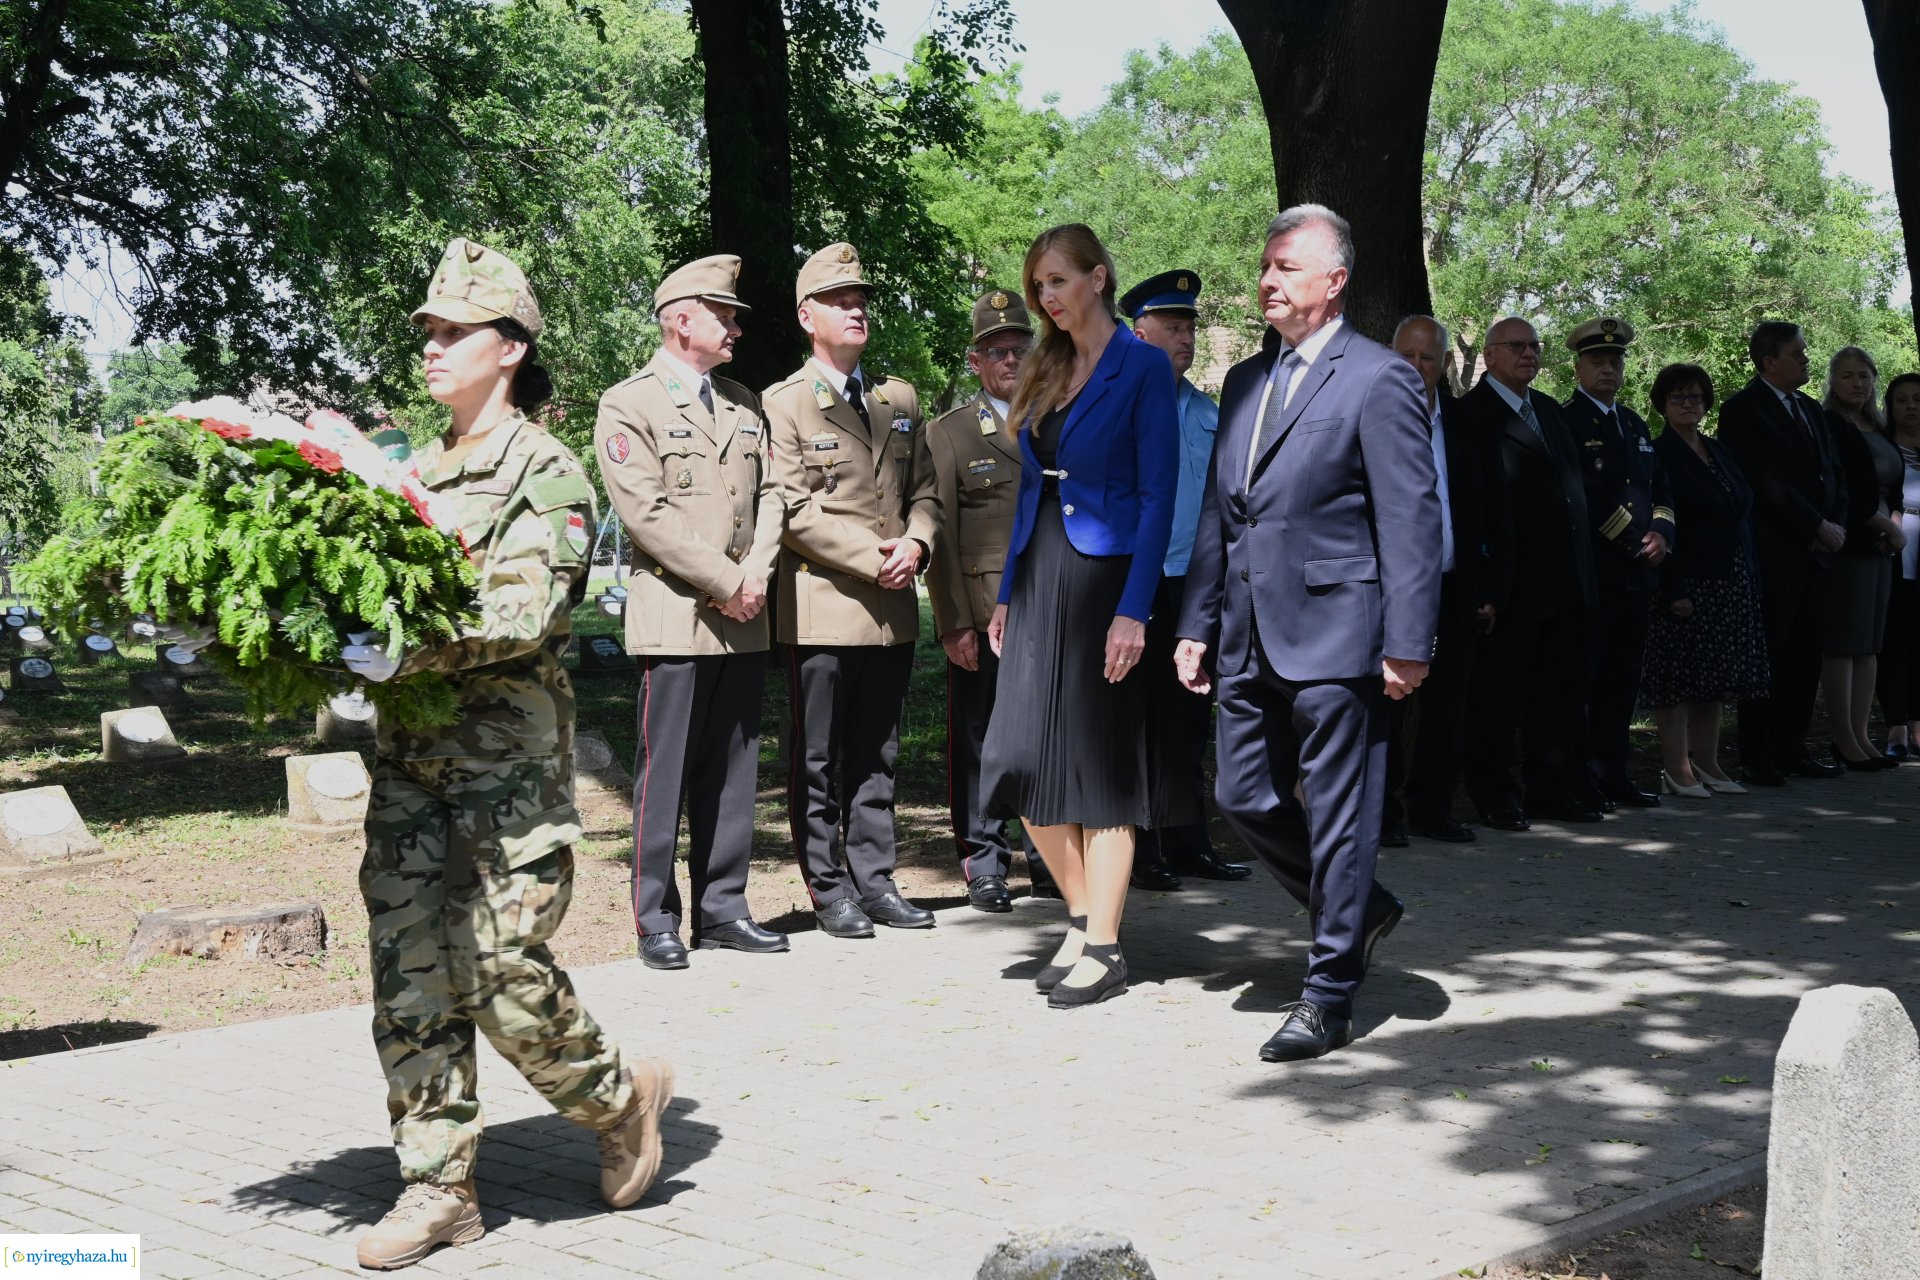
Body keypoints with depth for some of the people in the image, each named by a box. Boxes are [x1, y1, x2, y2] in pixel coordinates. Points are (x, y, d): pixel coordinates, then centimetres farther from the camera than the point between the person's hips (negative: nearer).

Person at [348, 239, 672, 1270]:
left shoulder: (546, 472, -4)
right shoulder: (417, 471, 18)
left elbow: (522, 614, -17)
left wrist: (410, 652, -29)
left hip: (511, 756, -6)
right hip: (409, 754, 6)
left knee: (505, 969, -8)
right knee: (410, 974, 3)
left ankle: (620, 1096, 19)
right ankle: (438, 1186, 11)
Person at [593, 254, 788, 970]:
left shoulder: (743, 404, 19)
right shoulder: (628, 405, -2)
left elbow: (769, 493, 14)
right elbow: (648, 515, -11)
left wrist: (758, 571, -4)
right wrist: (727, 582, -12)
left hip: (744, 619, 6)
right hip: (675, 617, -6)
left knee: (733, 771, 8)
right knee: (665, 774, -4)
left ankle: (722, 910, 15)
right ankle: (657, 921, 3)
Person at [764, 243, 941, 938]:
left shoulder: (900, 399, 15)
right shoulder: (783, 404, -3)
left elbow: (924, 491, 16)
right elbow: (795, 511, -11)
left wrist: (916, 544, -5)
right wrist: (875, 556, -15)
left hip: (894, 609, 5)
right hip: (822, 608, -5)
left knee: (877, 756, 10)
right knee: (818, 762, 1)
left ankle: (874, 881, 17)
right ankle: (829, 890, 9)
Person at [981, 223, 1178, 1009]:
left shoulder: (1143, 368, -6)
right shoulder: (1046, 374, 14)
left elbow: (1157, 495, -11)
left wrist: (1134, 610, -17)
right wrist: (1005, 593, 12)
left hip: (1105, 579, -6)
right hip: (1038, 581, 7)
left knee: (1101, 763, -2)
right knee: (1023, 759, 3)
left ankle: (1103, 947, 6)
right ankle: (1083, 916, 20)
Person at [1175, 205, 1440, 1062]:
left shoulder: (1378, 380, -7)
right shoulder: (1245, 381, 16)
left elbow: (1411, 521, -11)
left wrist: (1407, 644, -15)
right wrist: (1197, 624, 15)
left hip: (1335, 635, -8)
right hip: (1251, 638, 8)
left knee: (1338, 815, 0)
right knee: (1243, 799, 11)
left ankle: (1329, 997, 10)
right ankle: (1358, 912, 33)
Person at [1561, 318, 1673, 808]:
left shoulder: (1634, 424, 20)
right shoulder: (1564, 421, -5)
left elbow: (1659, 487, 20)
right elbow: (1585, 495, -14)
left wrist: (1661, 532, 1)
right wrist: (1633, 540, -12)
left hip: (1636, 573, 8)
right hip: (1590, 573, -7)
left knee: (1622, 678, 9)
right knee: (1583, 676, -6)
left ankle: (1613, 774, 15)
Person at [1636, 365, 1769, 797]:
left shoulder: (1717, 451, 16)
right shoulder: (1658, 455, -7)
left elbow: (1738, 514, 18)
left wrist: (1750, 580, 12)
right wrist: (1672, 591, -20)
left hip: (1729, 586, 8)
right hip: (1685, 585, -8)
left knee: (1714, 680, 11)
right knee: (1677, 679, -4)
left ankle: (1706, 762, 18)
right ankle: (1677, 769, 0)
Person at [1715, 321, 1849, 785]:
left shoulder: (1811, 410, 19)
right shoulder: (1742, 410, -7)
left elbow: (1833, 474, 18)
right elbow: (1767, 484, -14)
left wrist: (1837, 524, 0)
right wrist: (1818, 528, -12)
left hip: (1814, 554, 7)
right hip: (1772, 554, -7)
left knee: (1805, 656, 8)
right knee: (1766, 657, -4)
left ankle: (1791, 748, 15)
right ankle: (1756, 758, 0)